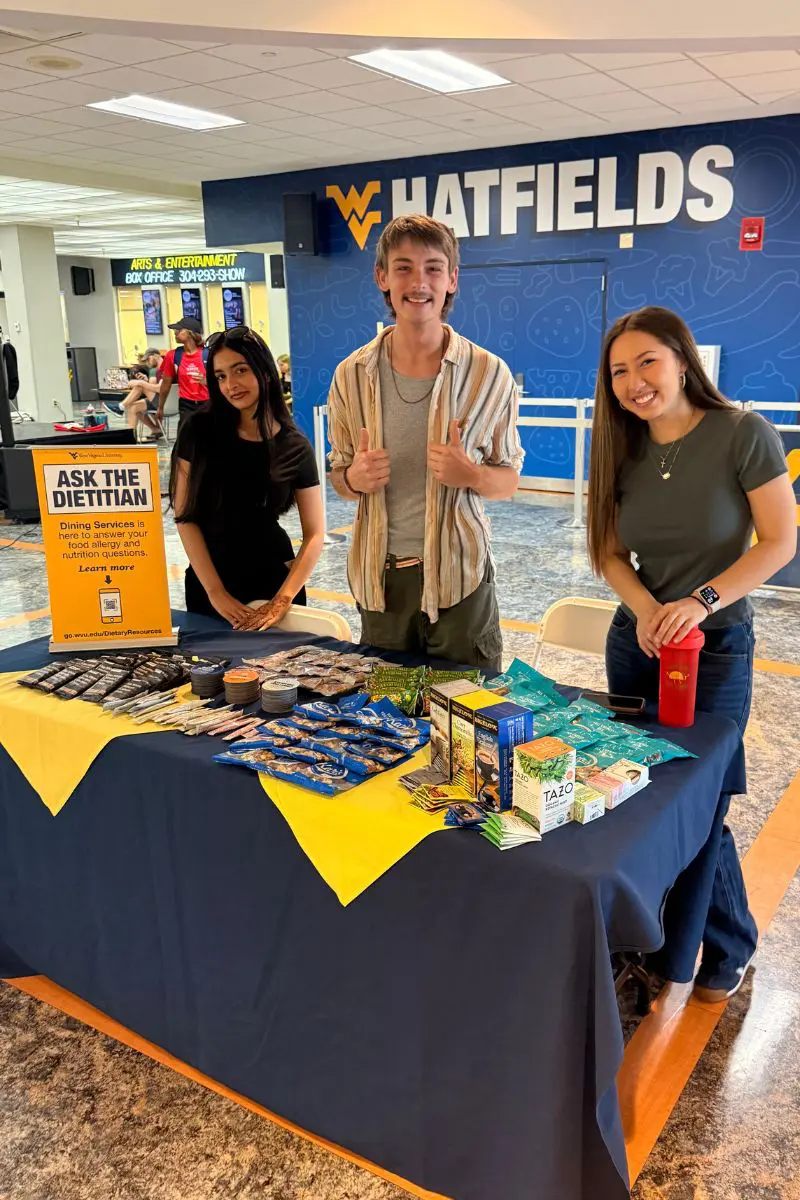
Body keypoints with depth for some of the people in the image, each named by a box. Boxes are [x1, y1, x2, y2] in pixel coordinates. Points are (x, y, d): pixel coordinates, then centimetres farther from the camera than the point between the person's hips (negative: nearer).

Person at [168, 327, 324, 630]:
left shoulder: (295, 447, -6)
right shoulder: (198, 431, -8)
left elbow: (315, 534, -6)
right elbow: (185, 516, -8)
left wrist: (282, 601, -16)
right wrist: (215, 591, -14)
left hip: (275, 580, 0)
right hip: (209, 581, 0)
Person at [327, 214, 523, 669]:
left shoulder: (488, 374, -5)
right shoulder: (351, 375, 1)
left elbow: (509, 480, 3)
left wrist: (471, 474, -19)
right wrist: (356, 478, -12)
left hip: (459, 575, -2)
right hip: (380, 577, 2)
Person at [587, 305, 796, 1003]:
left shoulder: (743, 434, -15)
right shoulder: (623, 452, 1)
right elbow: (611, 553, 4)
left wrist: (701, 602, -22)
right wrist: (644, 608, -15)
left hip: (716, 648, -5)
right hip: (637, 639, 5)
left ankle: (730, 948, 29)